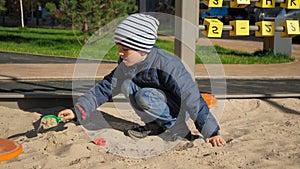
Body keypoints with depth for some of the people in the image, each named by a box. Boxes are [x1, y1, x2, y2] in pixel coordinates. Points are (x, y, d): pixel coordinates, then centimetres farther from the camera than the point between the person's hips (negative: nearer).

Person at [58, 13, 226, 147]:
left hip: (179, 112, -7)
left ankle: (167, 123, -6)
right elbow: (105, 88, -1)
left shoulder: (167, 65, -29)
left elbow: (192, 98, -29)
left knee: (144, 96, -32)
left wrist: (212, 132, -30)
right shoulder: (127, 65, -7)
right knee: (126, 84, -14)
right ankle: (157, 125, -3)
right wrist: (77, 110, -10)